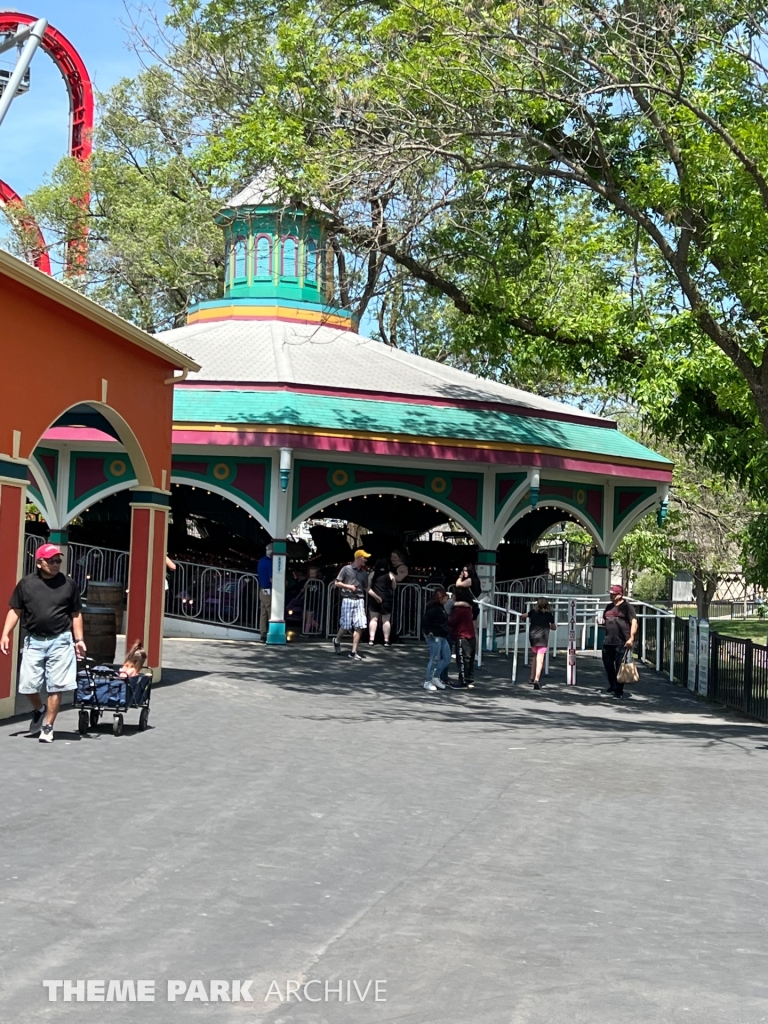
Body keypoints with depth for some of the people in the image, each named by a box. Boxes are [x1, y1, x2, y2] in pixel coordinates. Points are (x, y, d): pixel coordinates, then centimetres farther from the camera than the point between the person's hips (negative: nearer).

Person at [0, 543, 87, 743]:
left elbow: (76, 614, 8)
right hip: (34, 641, 1)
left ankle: (48, 726, 12)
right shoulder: (26, 583, 1)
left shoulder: (68, 583, 2)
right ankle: (39, 710, 35)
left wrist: (79, 640, 3)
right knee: (29, 684, 3)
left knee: (56, 686, -2)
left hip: (60, 641, -1)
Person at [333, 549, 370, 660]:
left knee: (359, 626, -6)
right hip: (348, 600, -4)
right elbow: (337, 583, 1)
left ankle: (353, 652, 0)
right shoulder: (346, 569, -1)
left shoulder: (364, 573, 11)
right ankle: (337, 641, 32)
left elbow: (366, 588, 14)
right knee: (346, 626, 0)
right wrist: (348, 586, -12)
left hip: (359, 600, 4)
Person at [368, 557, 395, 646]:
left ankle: (371, 639, -3)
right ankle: (386, 640, 5)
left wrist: (375, 596, 5)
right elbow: (394, 587, 7)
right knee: (386, 620, 5)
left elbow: (368, 588, 1)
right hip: (387, 599, -1)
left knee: (373, 619, 5)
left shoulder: (372, 574, 5)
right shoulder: (390, 574, -1)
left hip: (374, 599, 1)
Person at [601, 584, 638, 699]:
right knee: (607, 664, 14)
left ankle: (619, 691, 6)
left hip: (622, 642, -7)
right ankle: (612, 686, 34)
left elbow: (634, 623, -11)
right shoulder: (609, 607, 17)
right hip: (608, 641, 7)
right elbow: (604, 620, 31)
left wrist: (631, 638, -20)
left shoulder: (627, 607, -5)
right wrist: (602, 622, 6)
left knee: (620, 666, -2)